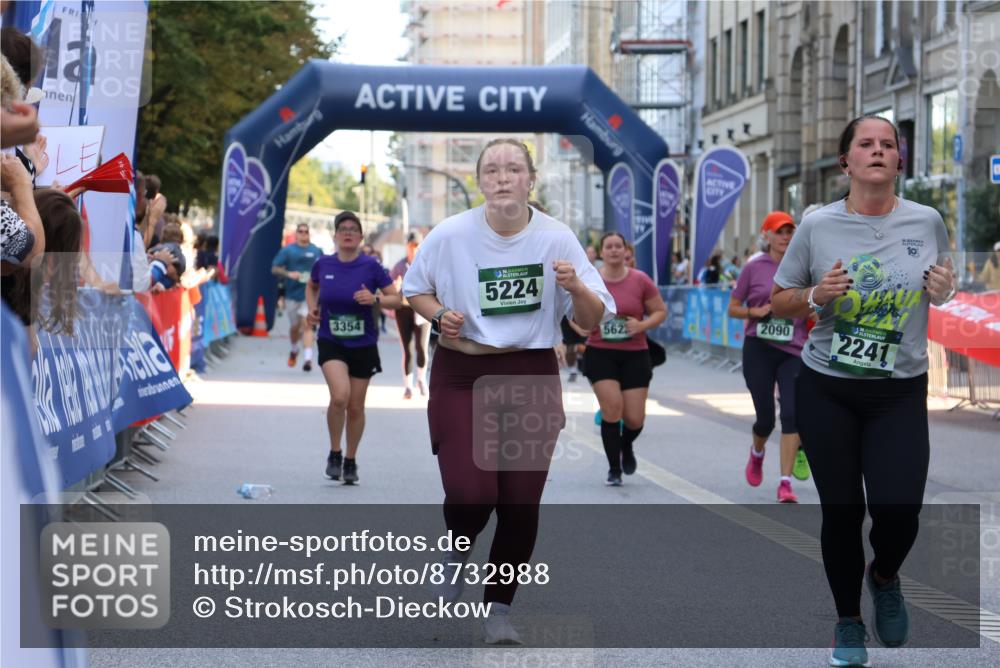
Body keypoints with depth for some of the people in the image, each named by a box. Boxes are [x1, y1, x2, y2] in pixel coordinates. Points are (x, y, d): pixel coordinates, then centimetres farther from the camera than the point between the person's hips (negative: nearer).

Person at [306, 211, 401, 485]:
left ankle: (350, 461, 30)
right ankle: (334, 454, -3)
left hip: (363, 345, 0)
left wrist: (375, 299, -24)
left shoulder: (371, 266, -9)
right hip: (331, 343, 0)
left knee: (356, 407, 9)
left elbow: (396, 299, -6)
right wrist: (312, 308, 3)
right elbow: (311, 286, 20)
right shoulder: (323, 264, -3)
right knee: (340, 395, -23)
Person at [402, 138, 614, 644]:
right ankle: (457, 549, 21)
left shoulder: (557, 238, -6)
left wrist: (576, 288, -24)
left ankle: (498, 609, 23)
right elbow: (415, 289, 11)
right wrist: (439, 315, -10)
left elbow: (593, 321, -3)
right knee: (470, 493, -17)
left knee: (521, 504, 2)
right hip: (462, 375, -1)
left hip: (533, 377, 1)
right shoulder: (450, 234, -8)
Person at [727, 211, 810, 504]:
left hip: (793, 351, 1)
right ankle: (757, 453, 38)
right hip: (759, 349, -1)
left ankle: (785, 483, -9)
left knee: (792, 413, -13)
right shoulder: (754, 268, 1)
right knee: (765, 417, 2)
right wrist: (756, 311, -12)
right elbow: (732, 308, 6)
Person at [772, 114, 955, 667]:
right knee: (841, 512, 5)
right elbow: (779, 304, 4)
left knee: (899, 512, -9)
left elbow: (940, 294, 15)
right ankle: (848, 620, 28)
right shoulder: (817, 226, -5)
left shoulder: (928, 222, -2)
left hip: (900, 393, 0)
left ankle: (884, 578, 27)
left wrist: (944, 292, -8)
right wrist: (815, 295, -16)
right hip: (826, 392, 0)